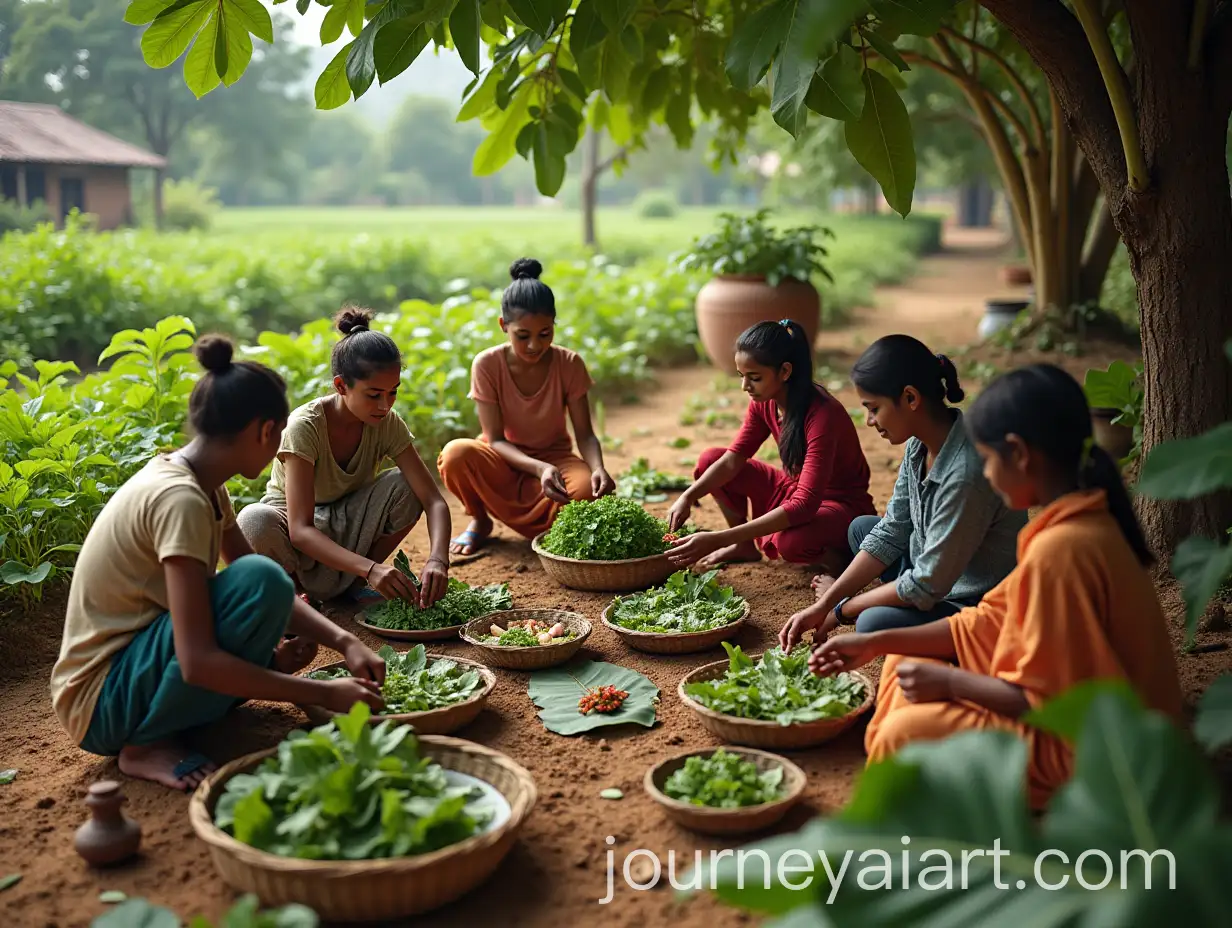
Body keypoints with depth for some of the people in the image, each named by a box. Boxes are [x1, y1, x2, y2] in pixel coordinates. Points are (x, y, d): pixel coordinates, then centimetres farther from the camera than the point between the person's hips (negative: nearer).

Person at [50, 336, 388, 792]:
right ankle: (147, 744, -14)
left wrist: (345, 643, -8)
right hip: (99, 703, -9)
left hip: (133, 665, 9)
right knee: (260, 582, -28)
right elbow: (199, 662, -31)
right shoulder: (180, 500, -25)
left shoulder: (203, 486, 4)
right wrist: (325, 693, -26)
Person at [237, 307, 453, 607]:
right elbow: (300, 530, -36)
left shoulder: (387, 424, -15)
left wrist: (438, 559, -41)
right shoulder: (305, 426, -28)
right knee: (255, 521, -39)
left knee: (404, 486, -23)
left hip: (342, 529, 4)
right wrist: (369, 568, -50)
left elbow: (434, 501, -20)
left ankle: (349, 583, -6)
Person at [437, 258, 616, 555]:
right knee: (456, 454, -34)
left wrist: (598, 467, -36)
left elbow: (584, 434, -13)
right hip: (505, 461, 0)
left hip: (555, 458, 0)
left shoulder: (569, 364, -14)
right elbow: (495, 440, -19)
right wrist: (539, 469, -38)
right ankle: (480, 520, -1)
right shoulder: (487, 364, -18)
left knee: (591, 490, -35)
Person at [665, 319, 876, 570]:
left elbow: (805, 504, -39)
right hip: (794, 490, 7)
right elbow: (733, 458, -8)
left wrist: (718, 538, -45)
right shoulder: (764, 402, -9)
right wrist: (688, 497, -29)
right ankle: (745, 546, 8)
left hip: (842, 504, -7)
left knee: (792, 541, -41)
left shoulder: (822, 415, -32)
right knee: (709, 460, -6)